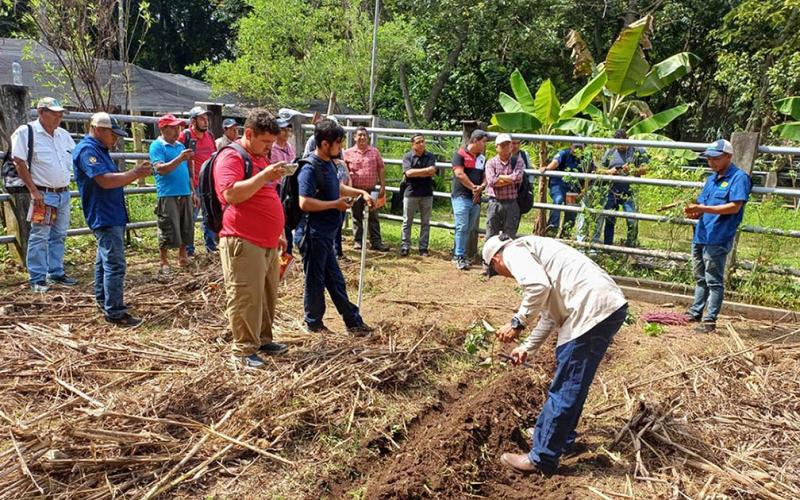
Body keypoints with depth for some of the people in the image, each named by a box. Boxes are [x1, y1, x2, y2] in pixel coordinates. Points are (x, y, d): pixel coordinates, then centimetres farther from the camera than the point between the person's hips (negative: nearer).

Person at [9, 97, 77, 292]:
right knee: (39, 237, -3)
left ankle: (56, 273, 22)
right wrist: (33, 191, -17)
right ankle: (37, 279, 4)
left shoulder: (63, 135, 11)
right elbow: (19, 163, -12)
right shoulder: (26, 132, -8)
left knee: (59, 236, 12)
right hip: (43, 195, -7)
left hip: (64, 194, 7)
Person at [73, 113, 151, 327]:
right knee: (115, 265, -11)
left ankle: (104, 301, 33)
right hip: (105, 218, -11)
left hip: (111, 216, 11)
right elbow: (105, 181, -26)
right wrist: (134, 173, -19)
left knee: (104, 261, 20)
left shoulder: (99, 149, 16)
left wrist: (136, 174, 9)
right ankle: (114, 312, -7)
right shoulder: (87, 150, -16)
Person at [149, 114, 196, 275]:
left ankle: (183, 257, 26)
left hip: (185, 194, 7)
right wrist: (179, 159, -28)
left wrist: (193, 192, 18)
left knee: (186, 228, 12)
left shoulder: (180, 146, 15)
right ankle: (164, 263, 8)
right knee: (167, 231, -3)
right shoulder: (157, 146, -5)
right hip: (167, 195, -6)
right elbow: (160, 169, -18)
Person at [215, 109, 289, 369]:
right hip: (243, 243, -9)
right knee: (245, 297, -4)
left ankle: (263, 339, 28)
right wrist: (265, 176, -23)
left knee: (268, 295, 14)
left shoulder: (262, 157, 21)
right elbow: (231, 194, -23)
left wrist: (279, 233, 25)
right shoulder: (230, 157, -8)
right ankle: (243, 350, 7)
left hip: (268, 242, 9)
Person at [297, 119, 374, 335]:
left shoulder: (329, 163, 9)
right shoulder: (310, 168, -19)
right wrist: (335, 204, -19)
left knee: (335, 279, 16)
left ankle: (353, 321, 25)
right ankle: (313, 323, 21)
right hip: (314, 234, -9)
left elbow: (337, 187, 27)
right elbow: (305, 203, -27)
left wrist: (361, 192, 15)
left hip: (326, 233, 9)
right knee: (315, 279, 5)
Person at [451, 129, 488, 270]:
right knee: (462, 227, -9)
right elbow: (459, 174, -13)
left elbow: (485, 176, 12)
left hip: (476, 198, 7)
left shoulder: (482, 158, 16)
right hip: (461, 196, -6)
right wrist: (473, 187, -10)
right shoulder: (460, 154, -4)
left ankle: (459, 253, 19)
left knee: (469, 228, 9)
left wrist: (481, 188, -9)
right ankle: (459, 257, -5)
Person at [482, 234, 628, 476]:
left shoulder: (514, 251, 1)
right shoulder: (532, 252, 30)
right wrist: (527, 347, 46)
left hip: (593, 309, -10)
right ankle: (561, 438, 39)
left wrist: (518, 323, -7)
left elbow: (539, 286, -20)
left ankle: (542, 458, 11)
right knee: (573, 384, 23)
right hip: (610, 305, 10)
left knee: (564, 389, 0)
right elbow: (550, 313, 37)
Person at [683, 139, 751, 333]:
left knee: (714, 281, -1)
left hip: (717, 239, -8)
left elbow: (734, 207, -18)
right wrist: (694, 212, -6)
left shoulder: (739, 178, -8)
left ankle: (710, 320, 5)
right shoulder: (711, 178, 16)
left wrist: (702, 209, -23)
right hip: (700, 236, 8)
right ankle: (695, 312, 28)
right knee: (700, 278, 17)